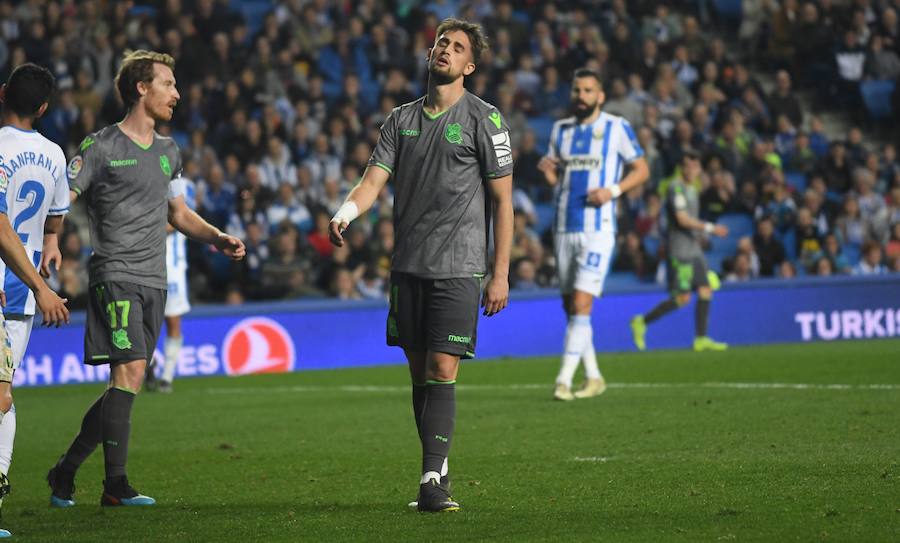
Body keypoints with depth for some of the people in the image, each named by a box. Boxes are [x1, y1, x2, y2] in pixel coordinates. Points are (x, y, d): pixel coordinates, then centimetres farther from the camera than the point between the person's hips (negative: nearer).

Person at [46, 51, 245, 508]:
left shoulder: (167, 151, 18)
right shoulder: (100, 148, -4)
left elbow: (179, 213, 29)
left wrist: (218, 239, 13)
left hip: (154, 282, 7)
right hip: (115, 276, -7)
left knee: (125, 386, 6)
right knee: (130, 371, -19)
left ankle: (65, 471, 17)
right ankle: (116, 484, -16)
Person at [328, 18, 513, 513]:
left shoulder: (483, 119, -1)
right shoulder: (401, 119, 12)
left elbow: (503, 199, -1)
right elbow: (374, 180, 5)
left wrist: (500, 275, -5)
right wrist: (344, 214, -18)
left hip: (458, 268, -5)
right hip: (407, 266, 5)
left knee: (442, 370, -13)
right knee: (419, 373, 7)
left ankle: (432, 481, -14)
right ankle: (437, 470, 16)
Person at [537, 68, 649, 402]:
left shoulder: (617, 128, -1)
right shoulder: (561, 129, 13)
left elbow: (642, 169, 3)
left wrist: (613, 190, -13)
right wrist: (545, 166, -4)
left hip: (598, 229, -6)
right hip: (565, 228, 6)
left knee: (581, 304, -14)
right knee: (569, 305, 7)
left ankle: (564, 379, -14)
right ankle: (594, 377, 19)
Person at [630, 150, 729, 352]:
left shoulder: (690, 189, 18)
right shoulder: (676, 188, -12)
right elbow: (682, 219, -21)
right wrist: (709, 228, -24)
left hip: (694, 250, 9)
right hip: (679, 251, -9)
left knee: (705, 290, 0)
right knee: (682, 298, -9)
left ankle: (701, 339, 1)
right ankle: (642, 322, 3)